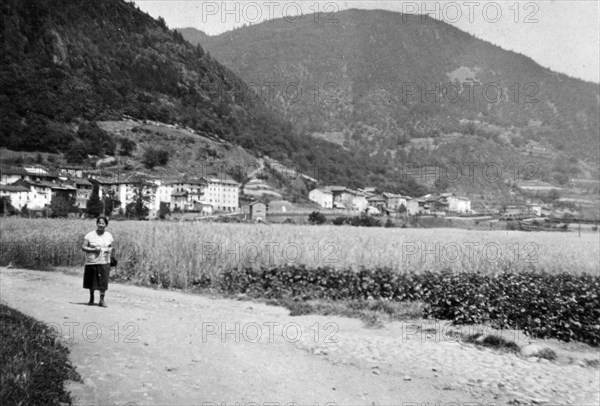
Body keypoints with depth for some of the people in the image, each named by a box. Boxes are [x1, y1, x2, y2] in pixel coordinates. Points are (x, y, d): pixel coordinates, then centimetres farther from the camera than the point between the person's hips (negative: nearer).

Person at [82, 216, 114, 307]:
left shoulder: (109, 235, 8)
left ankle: (102, 300, 2)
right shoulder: (90, 235, -2)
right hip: (92, 262, -1)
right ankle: (91, 299, 30)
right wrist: (93, 249, -18)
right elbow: (83, 247, -4)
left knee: (103, 281, -5)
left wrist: (110, 249, -6)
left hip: (104, 262, 1)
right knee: (91, 281, 10)